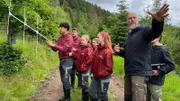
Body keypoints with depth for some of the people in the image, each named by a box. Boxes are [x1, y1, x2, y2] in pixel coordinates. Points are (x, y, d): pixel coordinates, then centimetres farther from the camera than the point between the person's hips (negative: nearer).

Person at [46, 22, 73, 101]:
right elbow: (55, 49, 12)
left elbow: (64, 49, -22)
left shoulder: (69, 37, -12)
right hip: (61, 60, 8)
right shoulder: (60, 38, 12)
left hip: (67, 60, -8)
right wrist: (51, 45, -8)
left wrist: (53, 44, -21)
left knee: (65, 79, -6)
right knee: (63, 79, 13)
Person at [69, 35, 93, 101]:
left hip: (85, 69, -9)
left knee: (84, 84, 1)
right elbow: (77, 56, 17)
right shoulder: (81, 48, 9)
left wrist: (83, 66, -20)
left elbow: (89, 60, -23)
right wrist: (72, 54, 0)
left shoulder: (88, 49, -18)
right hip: (80, 69, 9)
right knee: (81, 83, 18)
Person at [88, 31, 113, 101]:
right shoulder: (98, 49, 7)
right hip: (96, 76, 8)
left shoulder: (107, 51, -19)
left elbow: (109, 66, -21)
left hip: (104, 77, -8)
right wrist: (93, 70, 8)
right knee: (91, 92, 12)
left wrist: (101, 73, -21)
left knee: (102, 95, 7)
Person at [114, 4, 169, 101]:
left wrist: (158, 21, -53)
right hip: (128, 72, 8)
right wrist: (119, 51, 6)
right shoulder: (129, 35, 19)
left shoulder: (144, 30, -5)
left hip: (140, 72, -8)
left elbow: (155, 32, -30)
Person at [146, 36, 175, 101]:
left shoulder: (162, 49, -13)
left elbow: (171, 65, -14)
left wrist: (159, 71, -19)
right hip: (147, 79, 7)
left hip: (156, 81, -7)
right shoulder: (150, 49, 7)